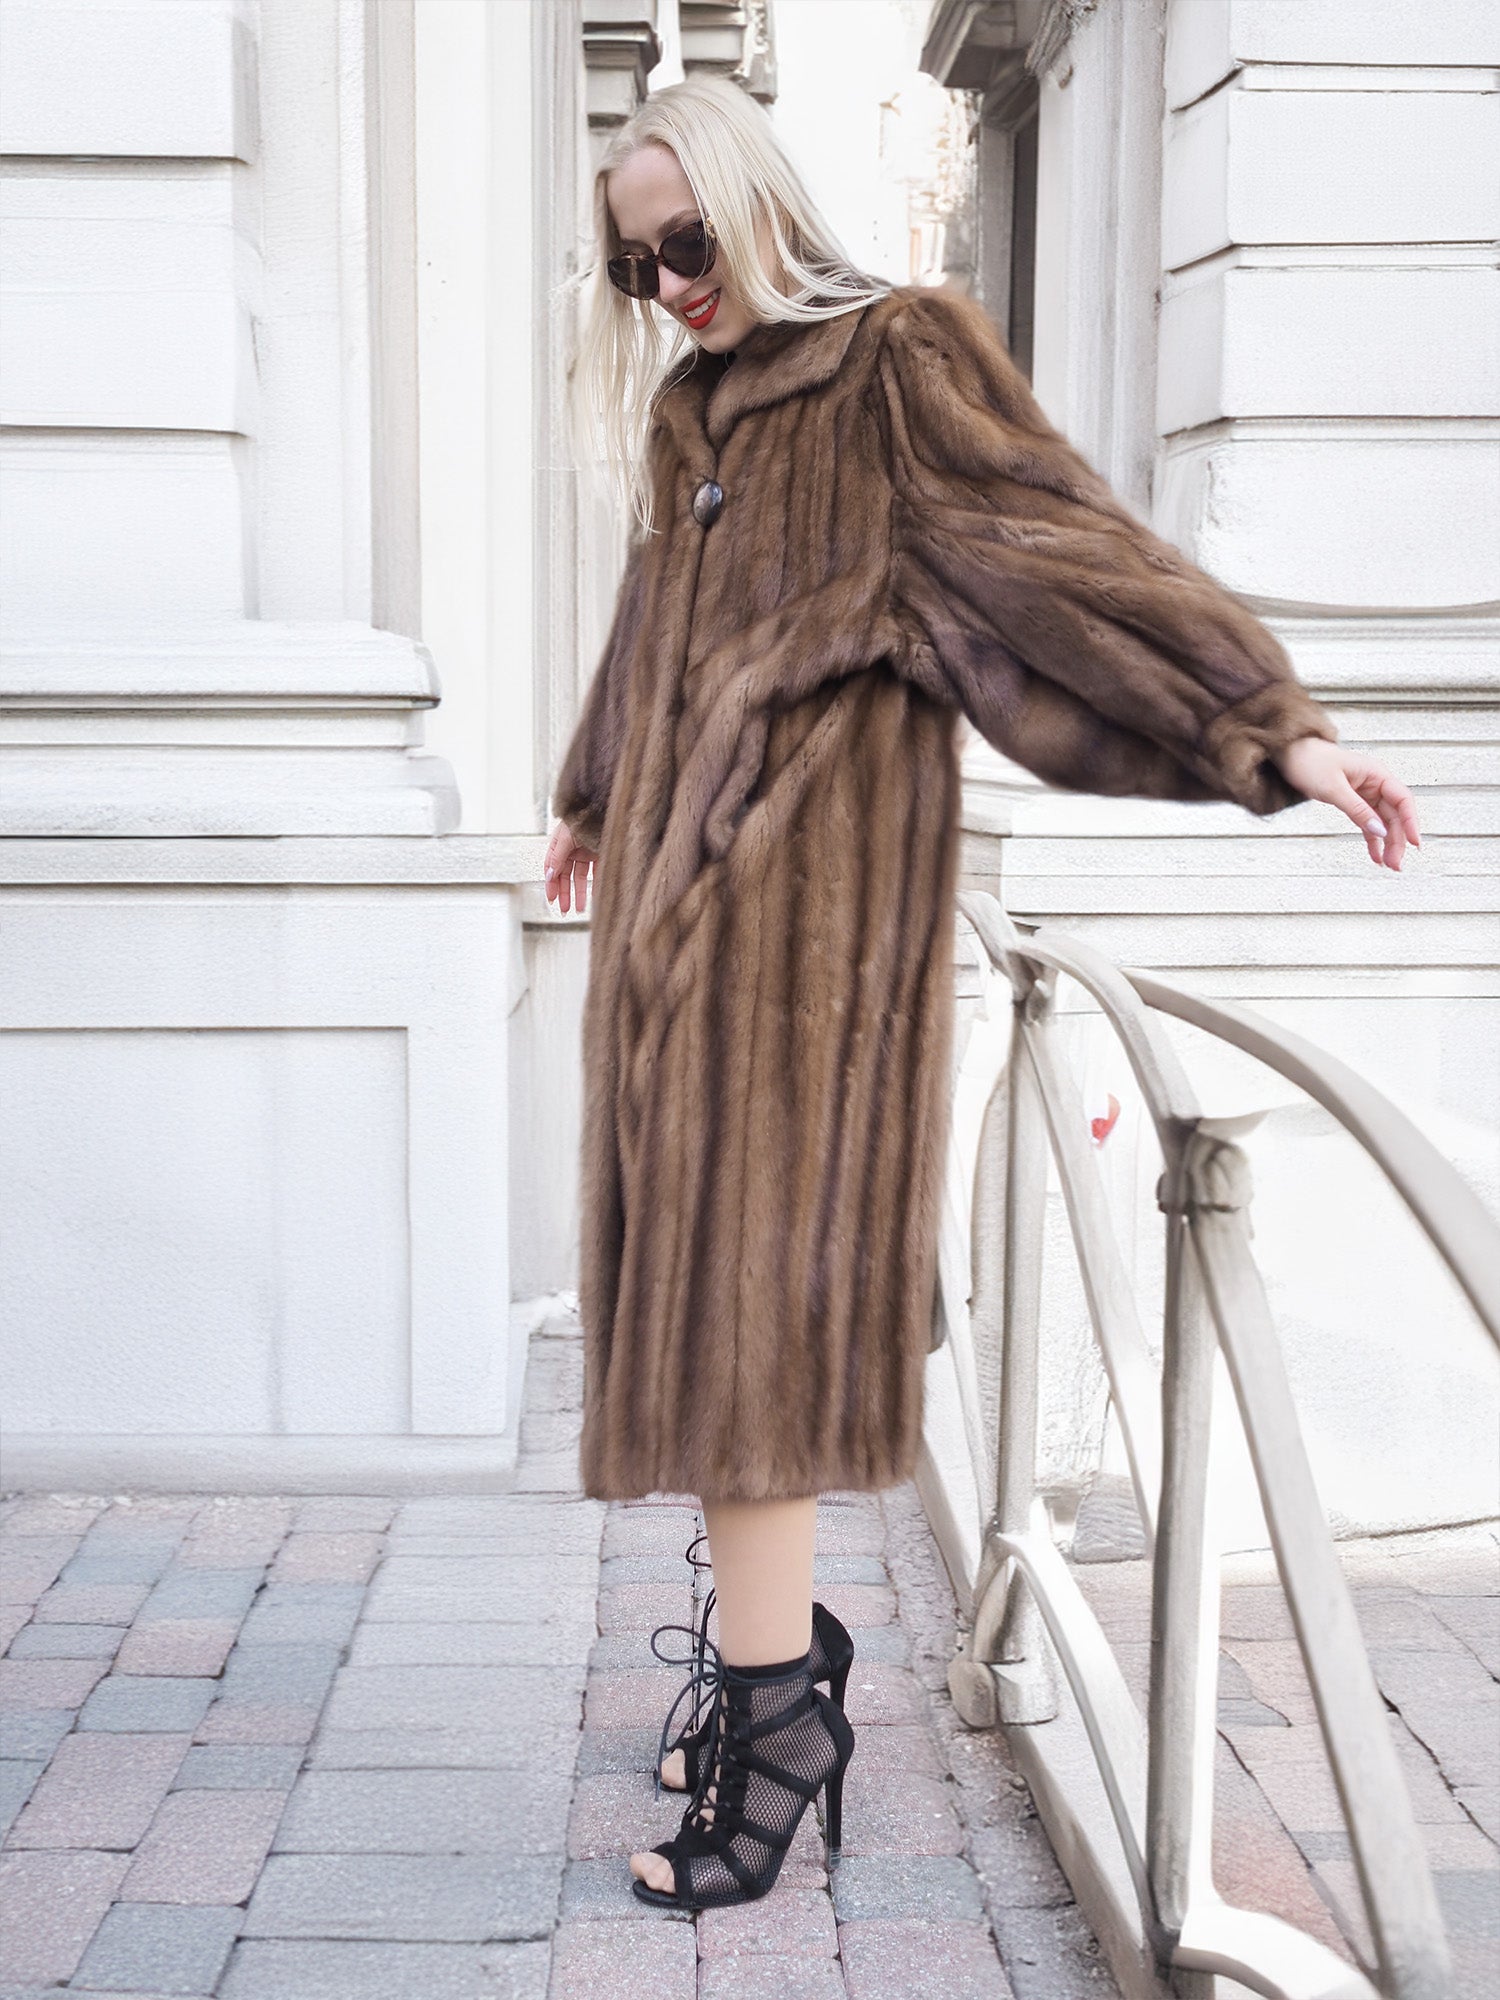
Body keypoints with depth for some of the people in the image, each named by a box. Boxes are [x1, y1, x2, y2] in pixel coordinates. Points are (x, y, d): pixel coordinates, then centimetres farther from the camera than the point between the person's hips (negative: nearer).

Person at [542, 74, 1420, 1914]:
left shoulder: (888, 358, -2)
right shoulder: (686, 407, 20)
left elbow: (1066, 537, -12)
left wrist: (1268, 724, -22)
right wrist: (591, 800, 46)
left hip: (806, 880, -7)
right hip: (680, 870, 8)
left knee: (742, 1261, -11)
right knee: (700, 1259, 6)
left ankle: (779, 1701, -2)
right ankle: (775, 1632, 17)